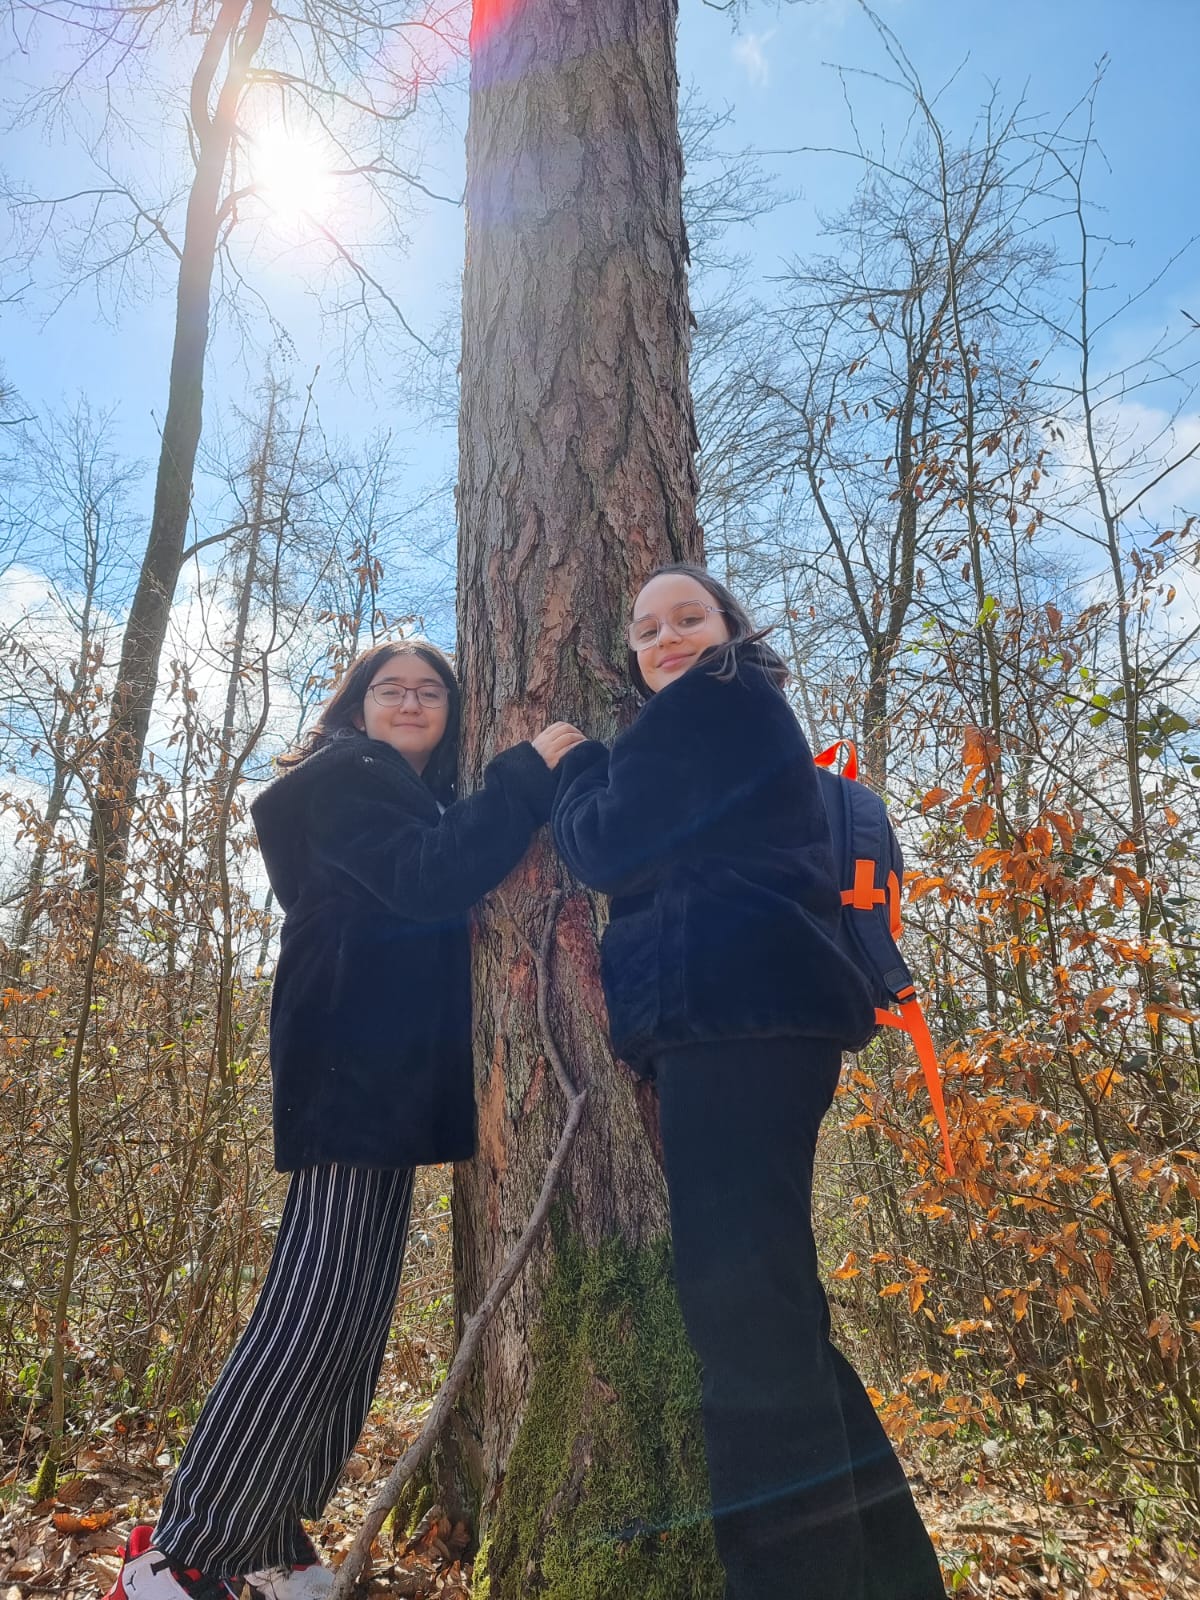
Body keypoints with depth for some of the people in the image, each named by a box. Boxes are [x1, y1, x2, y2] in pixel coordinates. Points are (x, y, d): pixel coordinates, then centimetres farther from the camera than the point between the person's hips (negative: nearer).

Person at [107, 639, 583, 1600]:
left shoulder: (419, 802, 23)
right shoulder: (344, 781, -5)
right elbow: (426, 882, -21)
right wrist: (529, 773, -19)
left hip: (392, 1081, 9)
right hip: (348, 1074, -9)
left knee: (356, 1311, 9)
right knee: (318, 1301, -13)